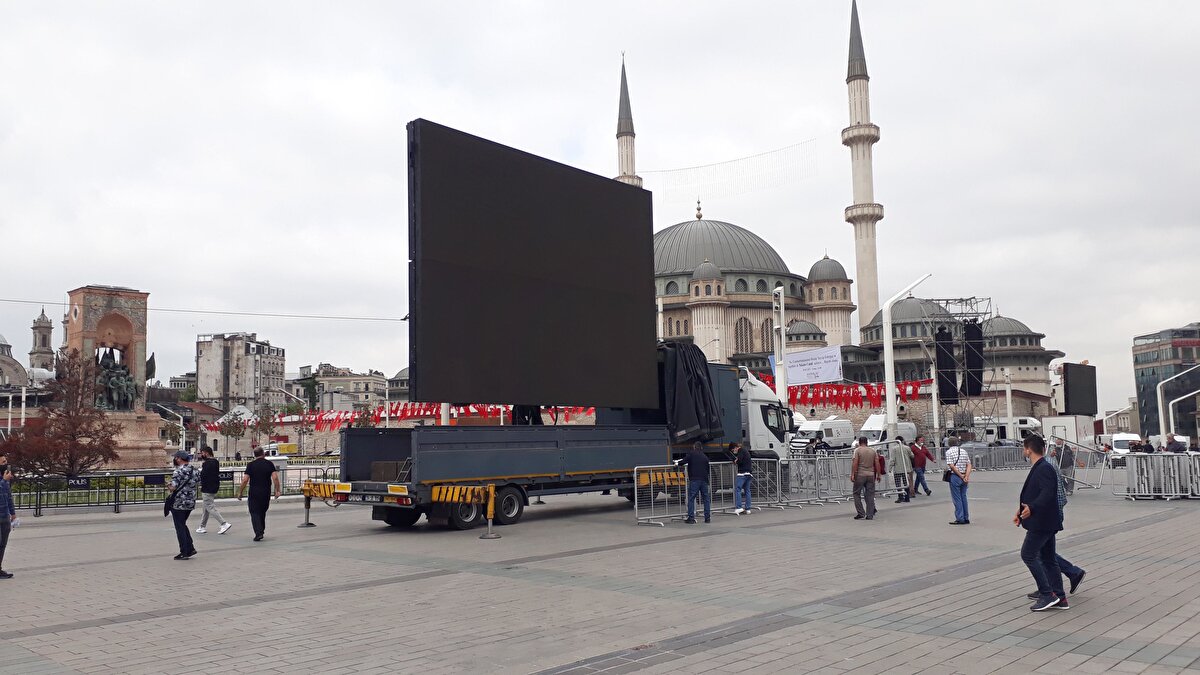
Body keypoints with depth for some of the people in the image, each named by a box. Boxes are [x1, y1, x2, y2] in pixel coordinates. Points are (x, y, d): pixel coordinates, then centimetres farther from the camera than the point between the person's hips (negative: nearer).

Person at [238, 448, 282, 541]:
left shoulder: (251, 465, -3)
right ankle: (262, 531, 26)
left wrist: (240, 492, -1)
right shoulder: (270, 464, 1)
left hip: (254, 493, -3)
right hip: (266, 493, 3)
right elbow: (275, 477, -9)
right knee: (262, 512, 19)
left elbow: (245, 480, -9)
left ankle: (258, 533, -13)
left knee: (254, 513, 1)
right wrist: (277, 490, -4)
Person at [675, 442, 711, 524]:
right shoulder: (705, 457, 15)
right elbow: (707, 469, 19)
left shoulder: (692, 454, 2)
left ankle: (691, 518, -5)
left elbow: (684, 461, -7)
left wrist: (677, 463, 11)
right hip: (704, 480, 5)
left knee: (691, 499, -1)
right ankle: (707, 518, 13)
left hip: (694, 480, -5)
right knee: (706, 499, 12)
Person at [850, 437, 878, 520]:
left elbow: (855, 463, -12)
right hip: (871, 475, 4)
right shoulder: (873, 450, 9)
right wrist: (878, 475, 13)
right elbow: (877, 464, 7)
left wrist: (852, 475, -11)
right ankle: (870, 515, 5)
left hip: (860, 475, -4)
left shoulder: (857, 450, -3)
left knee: (857, 494, 6)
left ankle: (861, 514, -1)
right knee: (870, 495, 6)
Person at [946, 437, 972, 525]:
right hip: (963, 478, 5)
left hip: (955, 476, -5)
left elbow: (951, 466, -15)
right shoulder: (964, 451, 10)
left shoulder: (949, 452, -6)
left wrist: (961, 476, -12)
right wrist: (966, 476, -8)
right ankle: (966, 518, 15)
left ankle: (960, 519, -1)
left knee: (957, 498, -1)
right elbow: (969, 465, 2)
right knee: (963, 497, 13)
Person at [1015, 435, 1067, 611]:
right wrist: (1021, 511, 22)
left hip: (1042, 522, -10)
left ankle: (1047, 594, -6)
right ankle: (1059, 596, 18)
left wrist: (1031, 508, -31)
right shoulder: (1039, 468, 15)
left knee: (1028, 555, -7)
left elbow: (1047, 494, -28)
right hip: (1046, 522, 10)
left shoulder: (1044, 469, -18)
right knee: (1048, 558, 13)